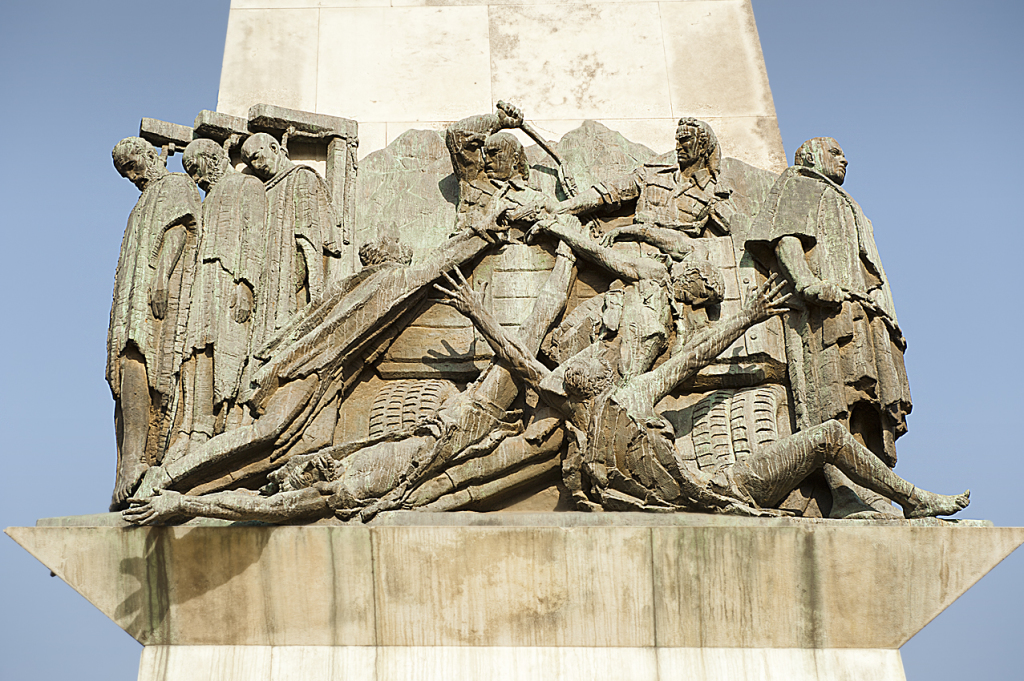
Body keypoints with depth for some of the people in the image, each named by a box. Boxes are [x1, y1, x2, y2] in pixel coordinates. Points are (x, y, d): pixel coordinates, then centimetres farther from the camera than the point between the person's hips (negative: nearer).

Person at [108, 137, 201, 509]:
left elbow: (177, 229, -7)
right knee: (129, 376, -4)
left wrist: (161, 276, -22)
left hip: (161, 294, -9)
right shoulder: (146, 203, 35)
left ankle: (134, 462, -38)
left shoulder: (175, 186, 11)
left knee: (135, 364, -26)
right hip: (133, 303, 9)